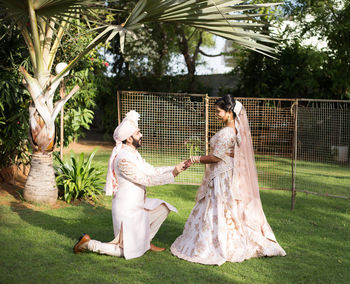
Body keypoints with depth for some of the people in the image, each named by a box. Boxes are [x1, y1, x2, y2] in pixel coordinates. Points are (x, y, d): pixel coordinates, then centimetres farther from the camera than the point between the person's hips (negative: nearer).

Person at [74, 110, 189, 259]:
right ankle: (89, 244, 5)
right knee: (130, 252, -3)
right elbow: (147, 180, -22)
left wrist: (175, 168, 2)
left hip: (137, 205, 9)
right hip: (127, 210, -9)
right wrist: (173, 174, -19)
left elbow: (152, 171, 11)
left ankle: (145, 241, 20)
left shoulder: (133, 154, 7)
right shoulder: (124, 159, -25)